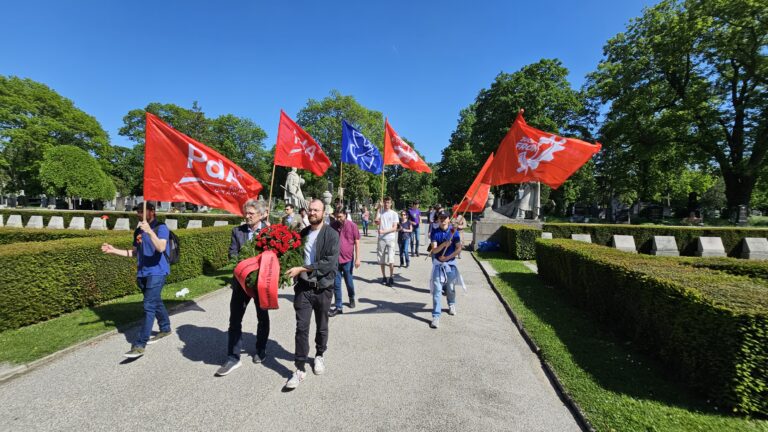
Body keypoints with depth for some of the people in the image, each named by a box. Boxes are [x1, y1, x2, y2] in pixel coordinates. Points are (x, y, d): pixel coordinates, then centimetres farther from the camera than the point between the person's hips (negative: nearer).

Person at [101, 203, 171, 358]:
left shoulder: (161, 228, -10)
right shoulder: (138, 231, 11)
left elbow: (161, 248, -25)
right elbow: (134, 252, 18)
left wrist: (150, 231, -35)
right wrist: (114, 250, 7)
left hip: (157, 273, -8)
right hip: (142, 273, 8)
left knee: (149, 306, -11)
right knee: (156, 302, 19)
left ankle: (140, 345, -9)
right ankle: (165, 328, 36)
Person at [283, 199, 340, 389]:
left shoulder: (332, 235, -9)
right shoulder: (303, 233, 7)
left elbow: (330, 263, -18)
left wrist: (302, 269, -20)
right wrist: (292, 271, -2)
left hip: (323, 288, -3)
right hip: (303, 287, 3)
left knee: (322, 326, 14)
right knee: (302, 327, 0)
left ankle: (319, 356, 37)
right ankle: (300, 369, 10)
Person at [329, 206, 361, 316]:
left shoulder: (352, 225, -7)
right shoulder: (332, 225, 1)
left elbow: (357, 242, -3)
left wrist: (357, 258, -6)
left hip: (347, 259, -2)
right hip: (335, 259, 2)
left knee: (349, 281, 13)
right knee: (336, 284, 4)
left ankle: (352, 298, 40)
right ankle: (338, 306, 13)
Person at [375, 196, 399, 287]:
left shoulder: (394, 214, 3)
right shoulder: (380, 212, 8)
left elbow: (394, 228, -4)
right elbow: (376, 222, -8)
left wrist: (384, 231, -14)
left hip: (390, 239, -2)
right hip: (381, 239, 2)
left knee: (390, 259, -7)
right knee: (382, 259, 8)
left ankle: (391, 277, 5)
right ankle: (384, 277, 19)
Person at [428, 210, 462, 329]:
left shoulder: (454, 232, -4)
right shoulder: (435, 232, -5)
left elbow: (459, 248, -6)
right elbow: (434, 250, -13)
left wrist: (447, 257, -14)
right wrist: (444, 244, -31)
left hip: (450, 263, 1)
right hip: (438, 264, -1)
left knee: (450, 288, 16)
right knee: (437, 290, -8)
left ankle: (452, 305, 46)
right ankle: (436, 316, -7)